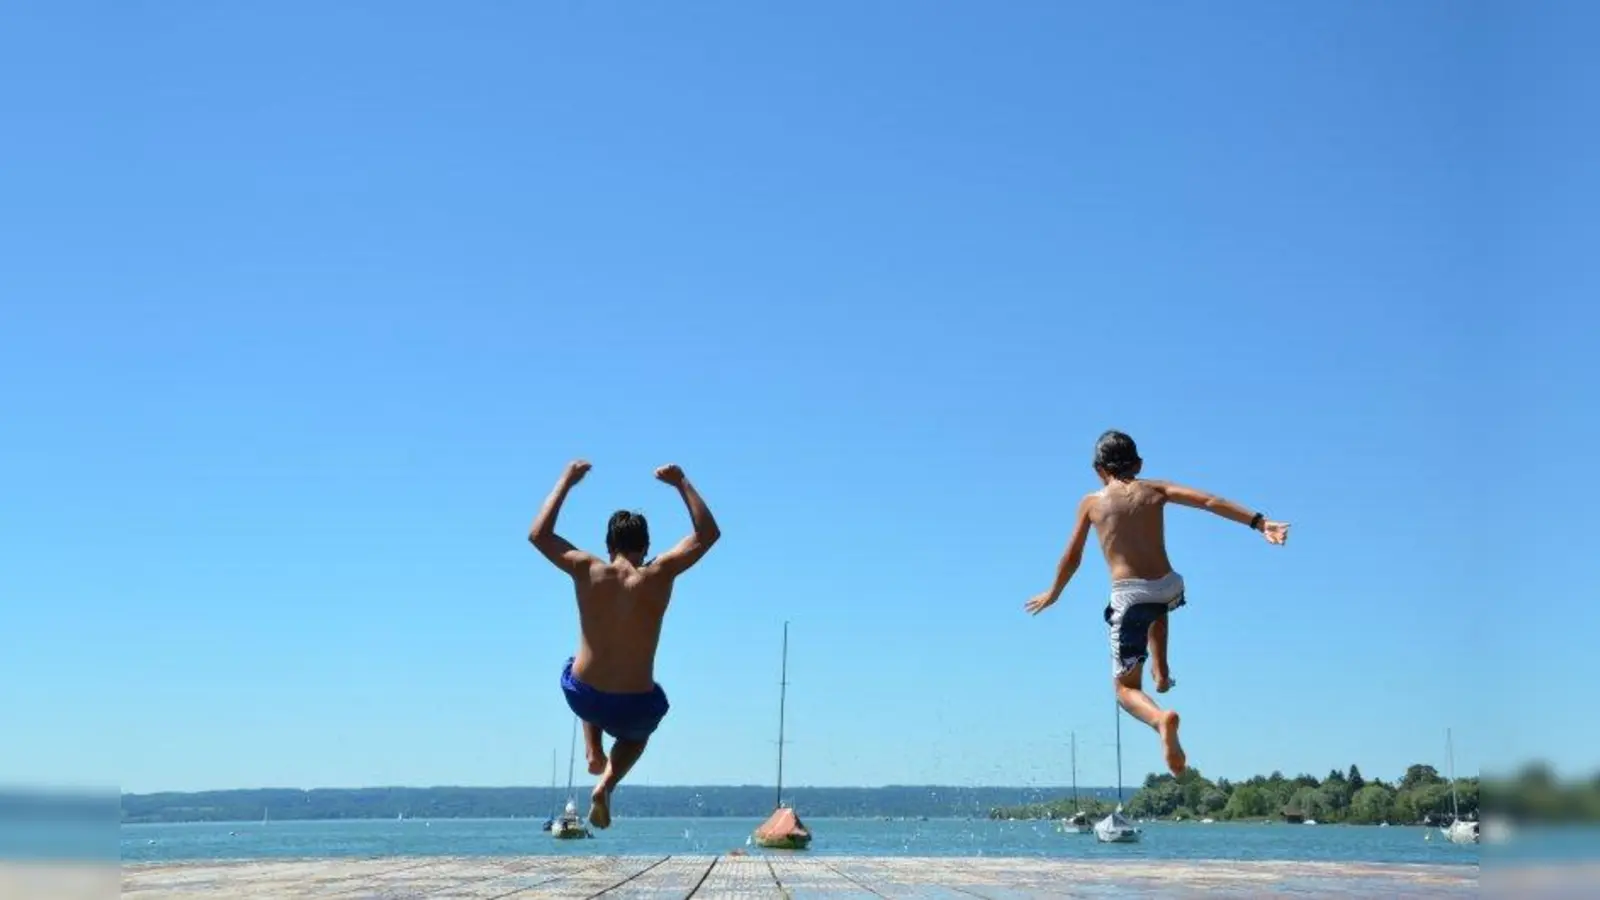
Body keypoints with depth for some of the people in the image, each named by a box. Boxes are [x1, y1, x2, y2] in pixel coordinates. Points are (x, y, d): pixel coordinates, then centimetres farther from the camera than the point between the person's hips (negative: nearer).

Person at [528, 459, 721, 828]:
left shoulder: (587, 571, -9)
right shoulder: (659, 576, -13)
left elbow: (538, 534, 6)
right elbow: (708, 534, -1)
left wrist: (566, 481, 11)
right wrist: (681, 483, 5)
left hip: (582, 698, 2)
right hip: (635, 708, -2)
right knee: (638, 733, 36)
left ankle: (593, 750, 22)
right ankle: (606, 785, 8)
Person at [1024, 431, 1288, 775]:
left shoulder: (1092, 503, 8)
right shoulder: (1155, 490, 11)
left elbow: (1072, 558, 15)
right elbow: (1209, 501, -2)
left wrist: (1053, 593, 31)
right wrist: (1259, 523, -6)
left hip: (1129, 595, -3)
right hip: (1168, 588, 3)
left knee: (1126, 688, 5)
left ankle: (1160, 718, -28)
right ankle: (1161, 672, 27)